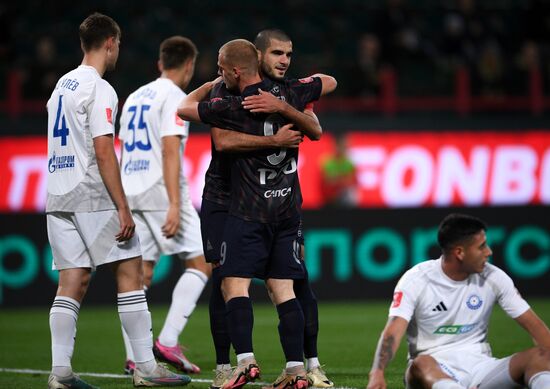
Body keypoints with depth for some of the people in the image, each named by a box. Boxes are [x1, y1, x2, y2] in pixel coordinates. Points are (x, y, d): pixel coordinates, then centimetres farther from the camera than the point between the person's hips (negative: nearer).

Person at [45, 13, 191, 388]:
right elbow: (103, 151, -17)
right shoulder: (100, 90, -10)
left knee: (73, 281, 5)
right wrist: (123, 209, -17)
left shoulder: (63, 85, 16)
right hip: (92, 197, -8)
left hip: (58, 198, 8)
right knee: (130, 271, -2)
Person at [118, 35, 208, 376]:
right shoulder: (174, 97, -5)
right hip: (161, 191, -8)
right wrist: (174, 205, -20)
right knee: (201, 263, -2)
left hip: (131, 192, 8)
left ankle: (134, 357, -1)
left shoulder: (135, 98, 19)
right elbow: (170, 151, -15)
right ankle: (168, 342, -13)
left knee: (140, 274, 6)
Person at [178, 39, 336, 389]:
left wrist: (211, 86, 21)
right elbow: (329, 83, 24)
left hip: (249, 211, -6)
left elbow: (184, 108, 5)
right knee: (283, 289, 5)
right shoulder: (288, 94, 3)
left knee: (235, 284, -6)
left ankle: (245, 360, -20)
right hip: (288, 208, 6)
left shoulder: (233, 108, -12)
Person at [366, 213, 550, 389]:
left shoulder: (493, 277, 4)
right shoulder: (416, 281, -6)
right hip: (434, 370, -4)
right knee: (421, 365, -40)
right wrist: (377, 373, -38)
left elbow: (533, 324, 6)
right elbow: (393, 331, -19)